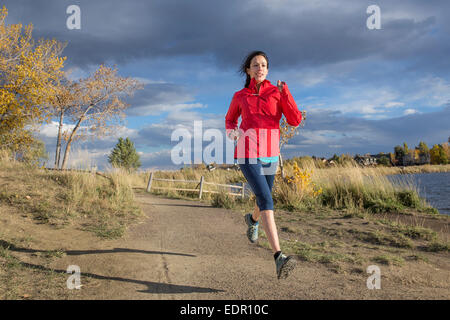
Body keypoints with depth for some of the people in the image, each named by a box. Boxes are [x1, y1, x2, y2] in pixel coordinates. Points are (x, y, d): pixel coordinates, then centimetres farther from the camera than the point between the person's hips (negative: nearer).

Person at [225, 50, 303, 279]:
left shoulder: (277, 92, 3)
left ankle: (252, 219, 58)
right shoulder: (239, 96, 5)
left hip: (270, 155, 3)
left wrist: (285, 93, -16)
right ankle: (279, 258, -27)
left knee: (264, 199, 21)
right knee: (266, 200, -21)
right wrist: (231, 133, -1)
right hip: (247, 154, -3)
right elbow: (230, 119, 21)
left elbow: (295, 121, -7)